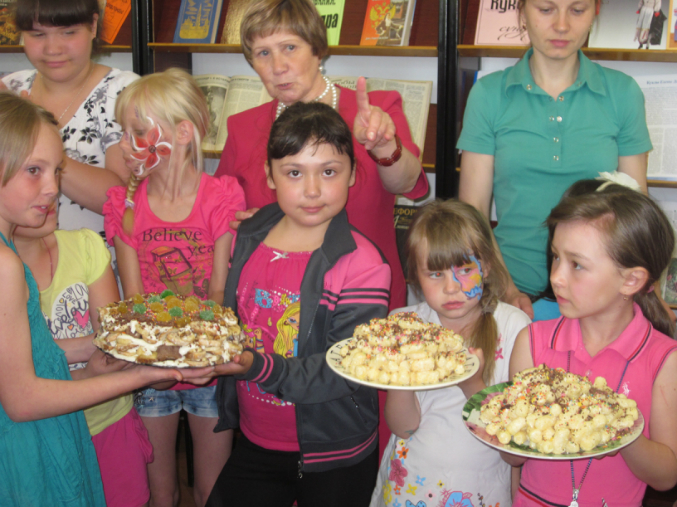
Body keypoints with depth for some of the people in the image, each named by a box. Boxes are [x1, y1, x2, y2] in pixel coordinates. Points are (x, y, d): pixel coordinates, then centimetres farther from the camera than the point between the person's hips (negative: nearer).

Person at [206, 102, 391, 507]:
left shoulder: (361, 263, -20)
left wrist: (260, 368, -34)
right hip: (255, 442, 5)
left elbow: (346, 372, -24)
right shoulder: (248, 238, -1)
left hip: (333, 459, -5)